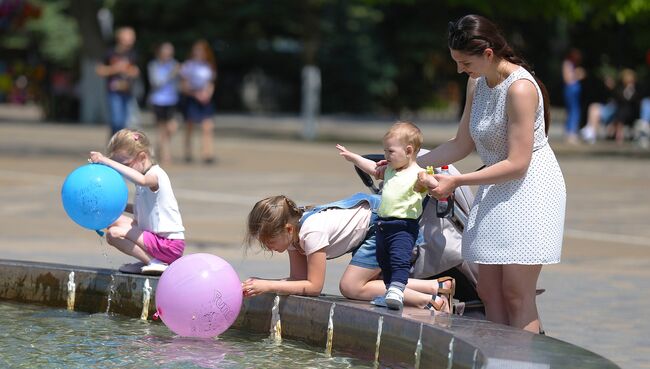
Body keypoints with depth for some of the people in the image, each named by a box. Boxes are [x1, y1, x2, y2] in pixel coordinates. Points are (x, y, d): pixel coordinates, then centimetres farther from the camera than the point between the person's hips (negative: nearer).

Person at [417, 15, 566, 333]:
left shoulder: (520, 88, -21)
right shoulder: (477, 83, 6)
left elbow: (517, 164, -22)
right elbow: (462, 145, 14)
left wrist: (456, 181, -20)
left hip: (529, 187, -9)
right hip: (496, 192, 9)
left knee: (516, 295, -11)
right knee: (489, 291, 3)